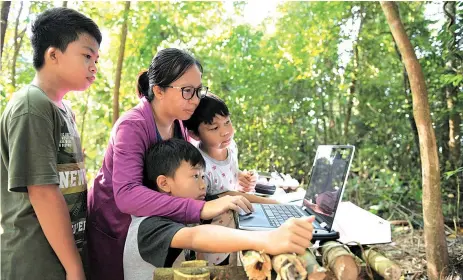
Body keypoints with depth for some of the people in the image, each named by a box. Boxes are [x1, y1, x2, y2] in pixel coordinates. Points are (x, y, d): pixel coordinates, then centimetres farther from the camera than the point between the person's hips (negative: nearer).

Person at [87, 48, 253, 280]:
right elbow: (127, 194, -41)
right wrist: (201, 209, -48)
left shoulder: (179, 126, -5)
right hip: (113, 232, -6)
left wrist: (223, 199, -21)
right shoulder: (132, 126, -27)